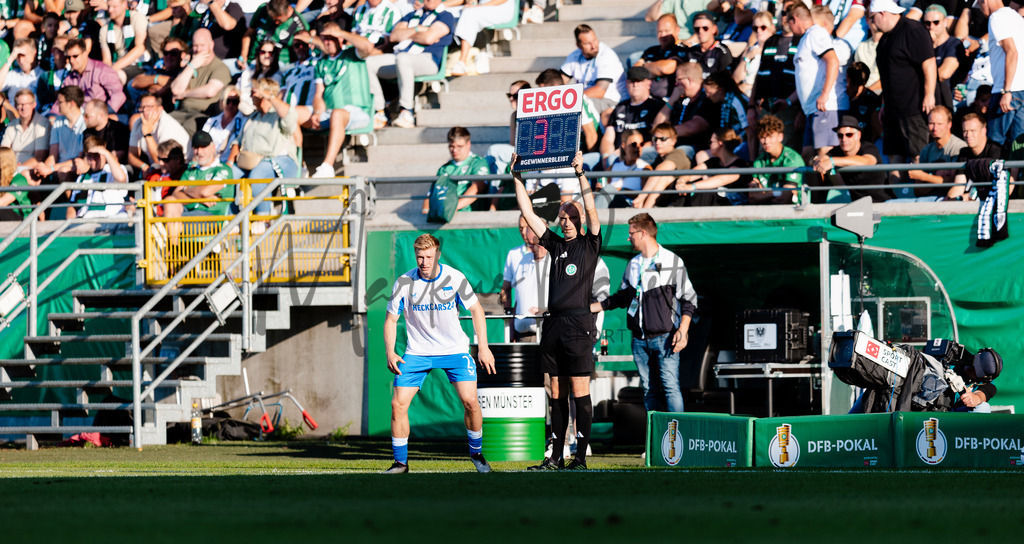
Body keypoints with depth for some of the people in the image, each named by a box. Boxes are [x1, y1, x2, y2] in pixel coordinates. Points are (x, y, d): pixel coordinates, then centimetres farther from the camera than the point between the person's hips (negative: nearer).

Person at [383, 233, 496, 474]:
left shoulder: (454, 278, -11)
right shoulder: (404, 282, -10)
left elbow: (476, 310, 1)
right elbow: (391, 319, 1)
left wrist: (483, 347, -4)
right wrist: (390, 352, -11)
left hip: (454, 350, -1)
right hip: (417, 352, 1)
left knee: (470, 400, -14)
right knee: (398, 404, -10)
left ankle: (476, 452, 9)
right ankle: (400, 462, 5)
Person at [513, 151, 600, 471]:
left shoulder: (589, 245, 3)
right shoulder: (556, 245, 16)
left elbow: (591, 211, -11)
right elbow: (528, 214, 17)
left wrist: (580, 174, -16)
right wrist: (517, 178, 13)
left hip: (578, 322, -6)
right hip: (554, 323, 6)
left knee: (580, 392, -5)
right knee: (557, 393, 7)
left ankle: (581, 457, -5)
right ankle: (556, 457, 9)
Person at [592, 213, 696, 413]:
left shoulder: (672, 262, -2)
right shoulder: (633, 265, 16)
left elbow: (689, 299, -3)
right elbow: (621, 298, 26)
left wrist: (682, 330, -15)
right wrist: (588, 307, 23)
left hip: (664, 337, -6)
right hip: (640, 340, 6)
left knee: (670, 386, -13)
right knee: (648, 389, 5)